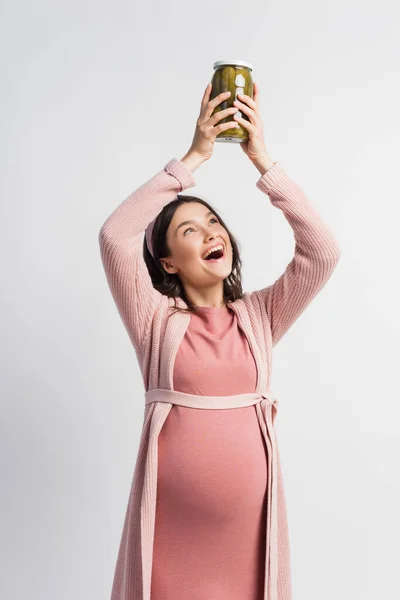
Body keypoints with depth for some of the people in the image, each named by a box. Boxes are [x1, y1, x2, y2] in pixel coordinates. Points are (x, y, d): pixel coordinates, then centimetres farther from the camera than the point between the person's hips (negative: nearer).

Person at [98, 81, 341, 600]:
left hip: (248, 519, 2)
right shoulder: (156, 320, -1)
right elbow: (115, 236, -14)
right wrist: (194, 157, -13)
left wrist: (262, 159, -9)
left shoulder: (260, 316, 5)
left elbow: (322, 252, -7)